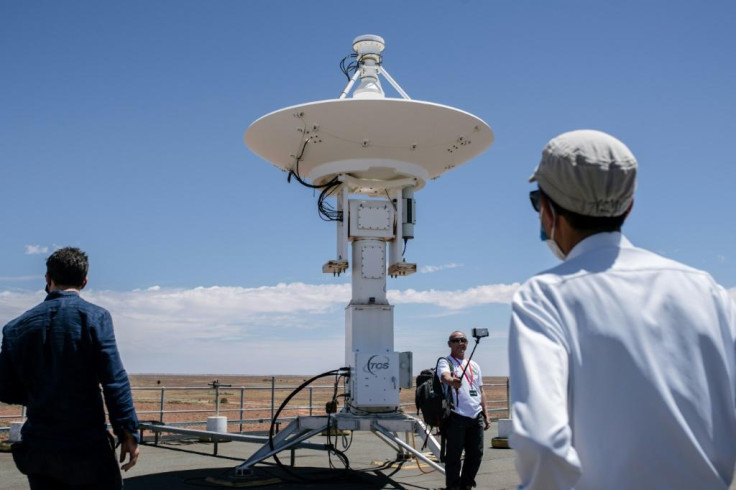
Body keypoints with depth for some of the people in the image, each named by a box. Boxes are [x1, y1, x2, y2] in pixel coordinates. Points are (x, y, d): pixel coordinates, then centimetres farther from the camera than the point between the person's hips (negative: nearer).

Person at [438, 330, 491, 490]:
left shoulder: (474, 365, 19)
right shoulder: (445, 362, -1)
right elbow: (445, 376, -24)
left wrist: (486, 415, 15)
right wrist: (452, 381, -48)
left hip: (476, 417, 6)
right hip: (457, 416, -6)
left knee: (476, 455, 10)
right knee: (454, 456, -2)